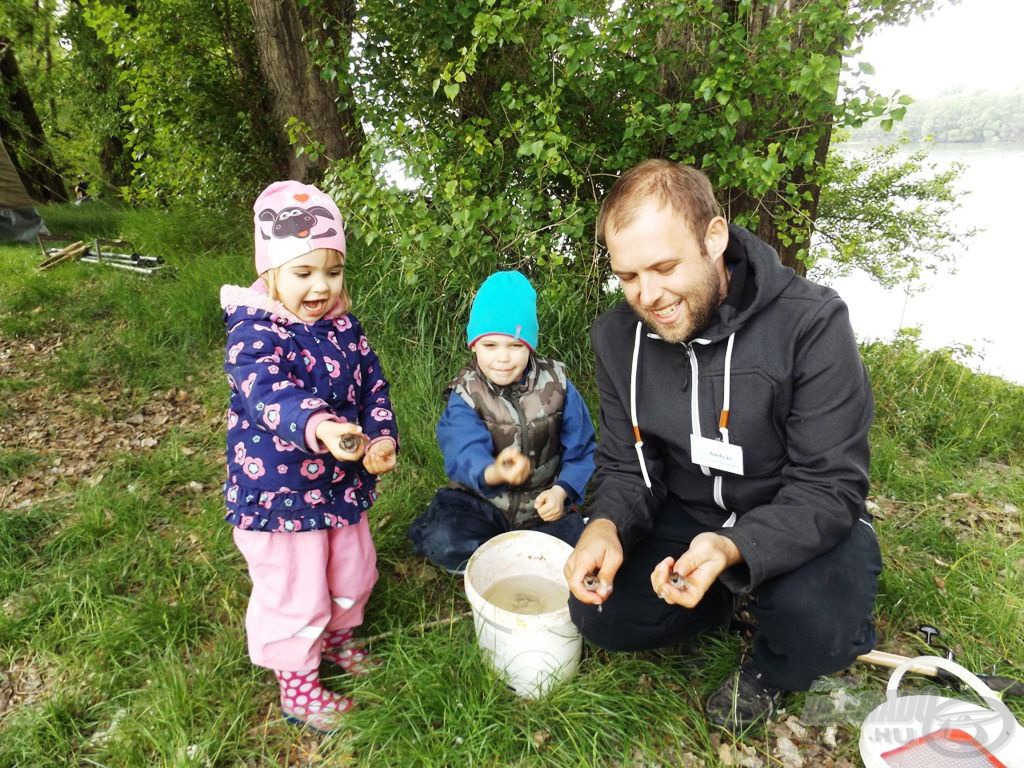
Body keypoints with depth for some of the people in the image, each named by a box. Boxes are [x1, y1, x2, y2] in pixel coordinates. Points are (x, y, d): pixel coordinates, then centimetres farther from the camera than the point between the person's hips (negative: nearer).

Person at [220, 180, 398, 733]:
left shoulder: (344, 326, 1)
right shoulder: (254, 332, -21)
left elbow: (373, 387, 4)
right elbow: (269, 395, -38)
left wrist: (381, 439, -14)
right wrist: (318, 427, -58)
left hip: (342, 485, 7)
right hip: (278, 494, -6)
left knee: (353, 575, 24)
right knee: (294, 597, 9)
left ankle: (337, 636, 53)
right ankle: (297, 685, 34)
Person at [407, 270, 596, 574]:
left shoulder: (555, 384, -7)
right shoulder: (465, 395, -13)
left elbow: (582, 449, -1)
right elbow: (465, 455, -31)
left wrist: (562, 490, -19)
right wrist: (495, 472, -54)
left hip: (542, 505, 3)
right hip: (483, 504, -2)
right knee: (440, 540, -30)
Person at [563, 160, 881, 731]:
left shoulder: (812, 324, -25)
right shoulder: (619, 336, -10)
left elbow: (829, 488, -24)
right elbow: (626, 465, -3)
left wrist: (733, 549, -42)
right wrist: (607, 525, -26)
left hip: (800, 523, -3)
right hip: (687, 515, 4)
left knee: (816, 625, -32)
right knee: (599, 614, -11)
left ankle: (770, 673, 6)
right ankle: (725, 601, 18)